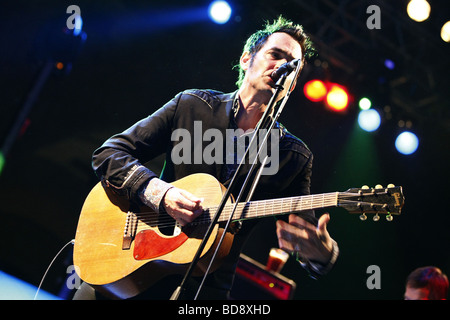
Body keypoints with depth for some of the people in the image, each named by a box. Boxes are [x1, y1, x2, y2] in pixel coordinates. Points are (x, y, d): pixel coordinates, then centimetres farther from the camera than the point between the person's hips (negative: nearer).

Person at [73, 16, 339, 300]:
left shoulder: (296, 156, 4)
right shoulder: (191, 105, 4)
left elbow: (303, 232, 2)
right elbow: (109, 153, 3)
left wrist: (322, 253, -22)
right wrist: (159, 192, -14)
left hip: (206, 287, 2)